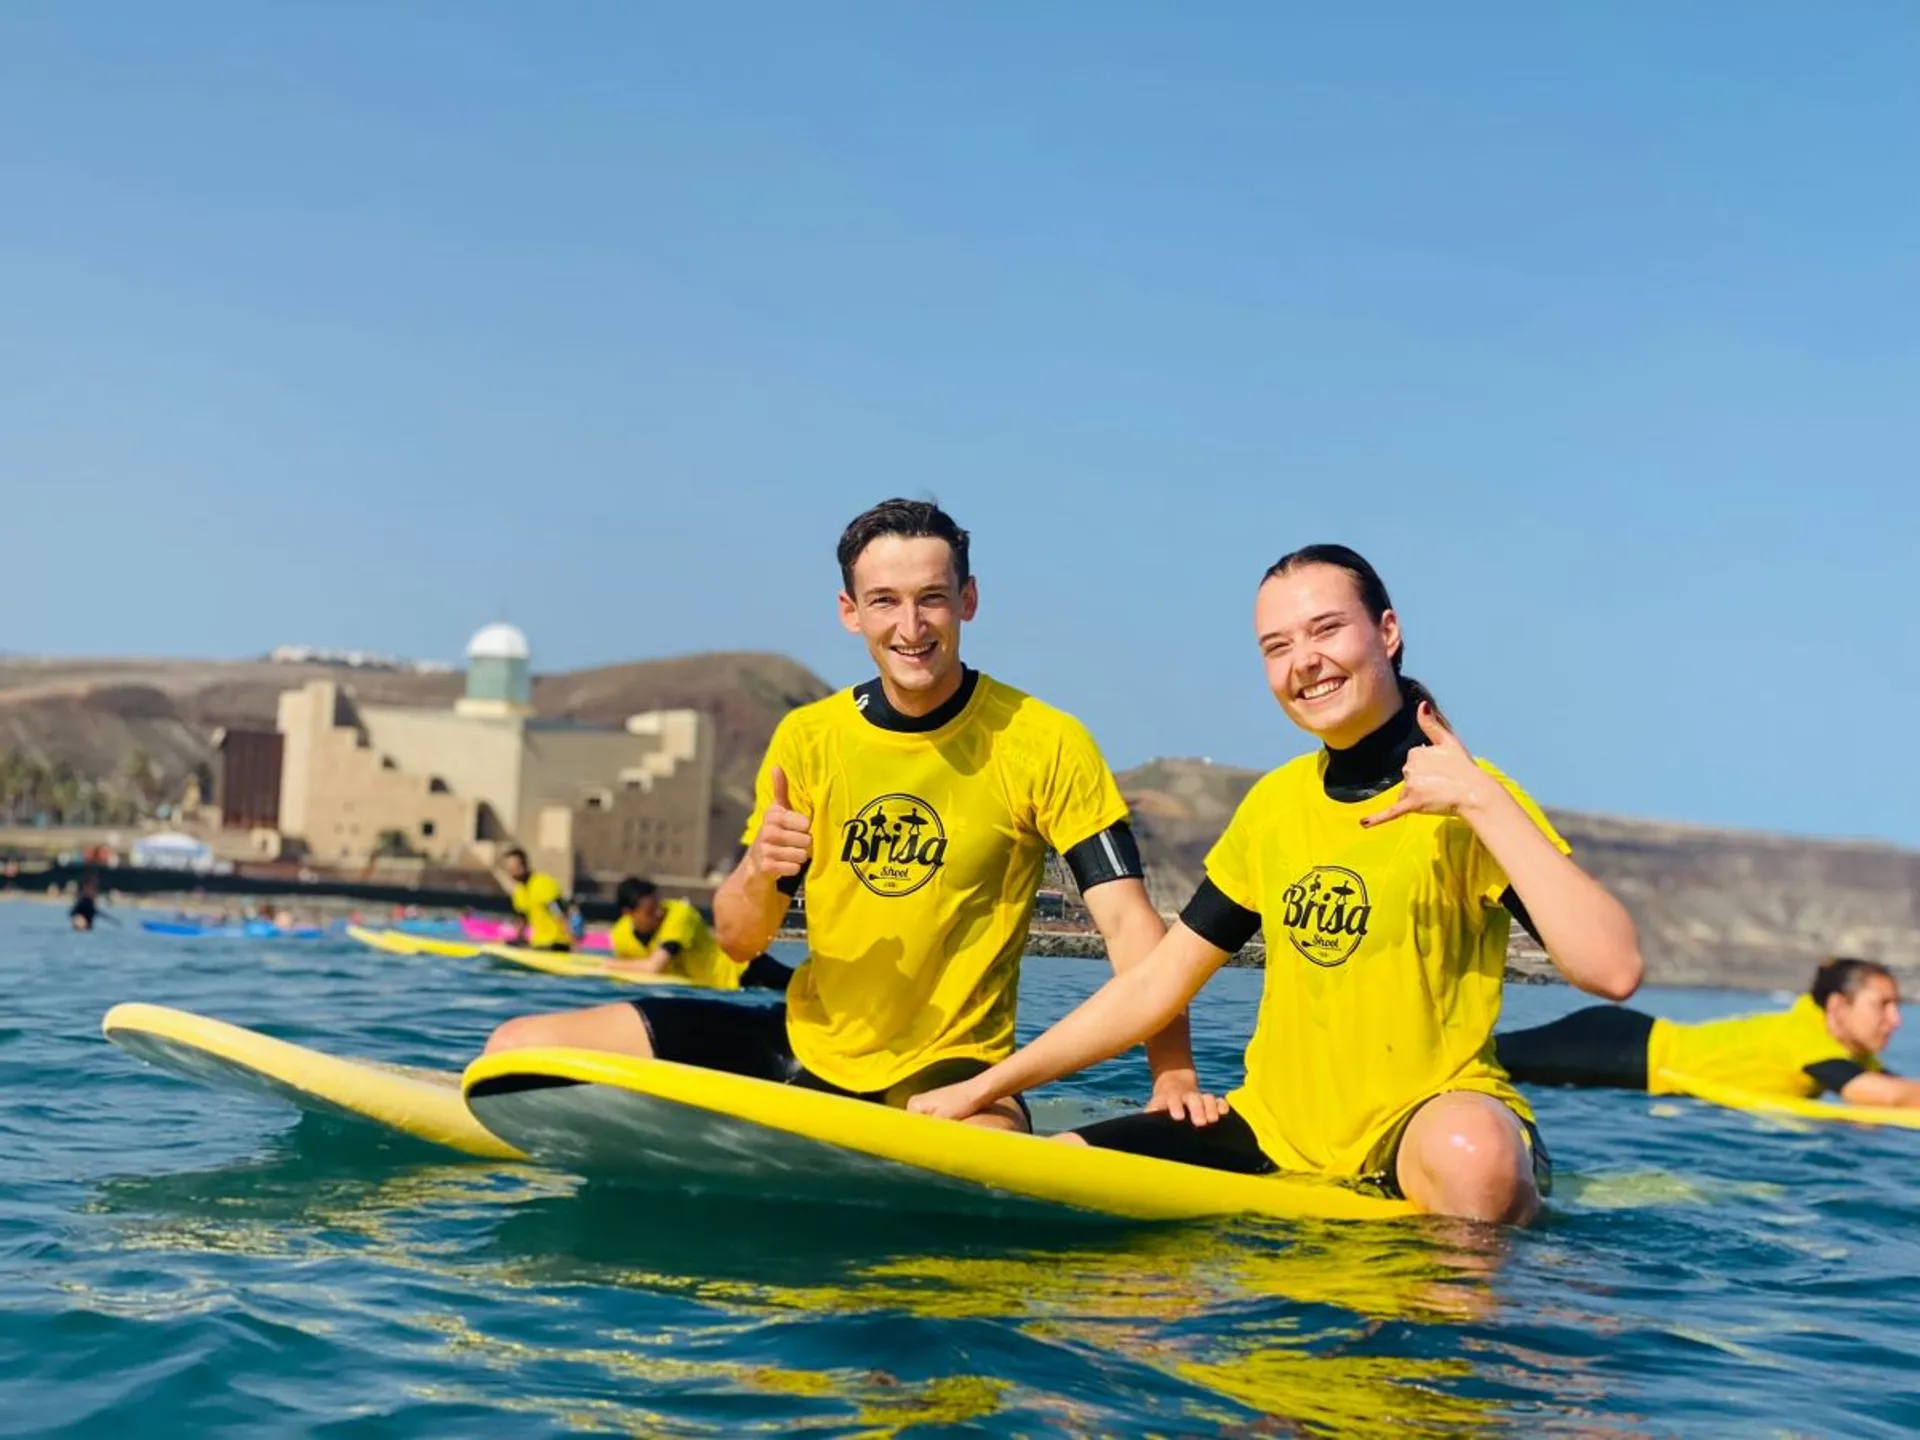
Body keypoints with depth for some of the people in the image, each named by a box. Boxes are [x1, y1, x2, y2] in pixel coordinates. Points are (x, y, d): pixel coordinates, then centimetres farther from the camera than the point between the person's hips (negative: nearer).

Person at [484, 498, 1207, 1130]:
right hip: (806, 1043, 4)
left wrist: (1172, 1076, -30)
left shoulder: (1044, 744, -9)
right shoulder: (807, 739, 2)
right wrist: (758, 872, -19)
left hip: (948, 1068, -3)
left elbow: (1128, 920, -16)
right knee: (520, 1051, -7)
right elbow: (737, 942, 5)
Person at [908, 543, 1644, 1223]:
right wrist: (982, 1088, 10)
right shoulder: (1273, 804, 8)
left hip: (1427, 1124, -4)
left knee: (1472, 1150, -39)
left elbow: (1614, 969, -23)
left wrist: (1486, 802, -26)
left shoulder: (1467, 799, -9)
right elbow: (1155, 984, 14)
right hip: (1276, 1130, 5)